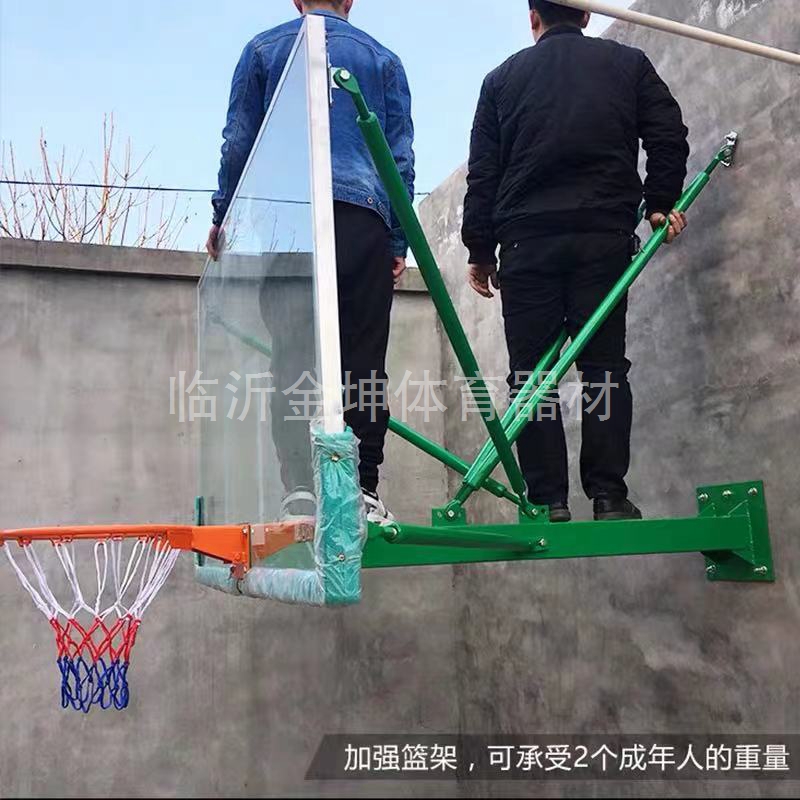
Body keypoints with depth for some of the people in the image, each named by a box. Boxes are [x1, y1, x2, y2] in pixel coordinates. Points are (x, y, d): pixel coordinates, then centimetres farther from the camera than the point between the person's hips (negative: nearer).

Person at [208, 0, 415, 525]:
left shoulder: (263, 49, 17)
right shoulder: (382, 58, 19)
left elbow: (238, 142, 11)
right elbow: (401, 157, 13)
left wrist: (223, 216, 16)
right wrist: (400, 242, 14)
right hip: (363, 217, 0)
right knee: (363, 360, -1)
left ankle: (300, 482, -7)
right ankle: (363, 489, -4)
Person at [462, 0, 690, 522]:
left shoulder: (503, 78, 15)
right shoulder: (628, 63, 16)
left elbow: (482, 173, 9)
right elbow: (669, 136, 4)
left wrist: (481, 248, 10)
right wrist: (660, 203, 8)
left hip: (526, 239, 0)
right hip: (605, 233, 1)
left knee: (531, 374, 1)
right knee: (605, 367, 2)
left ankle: (548, 500, -2)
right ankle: (609, 494, -2)